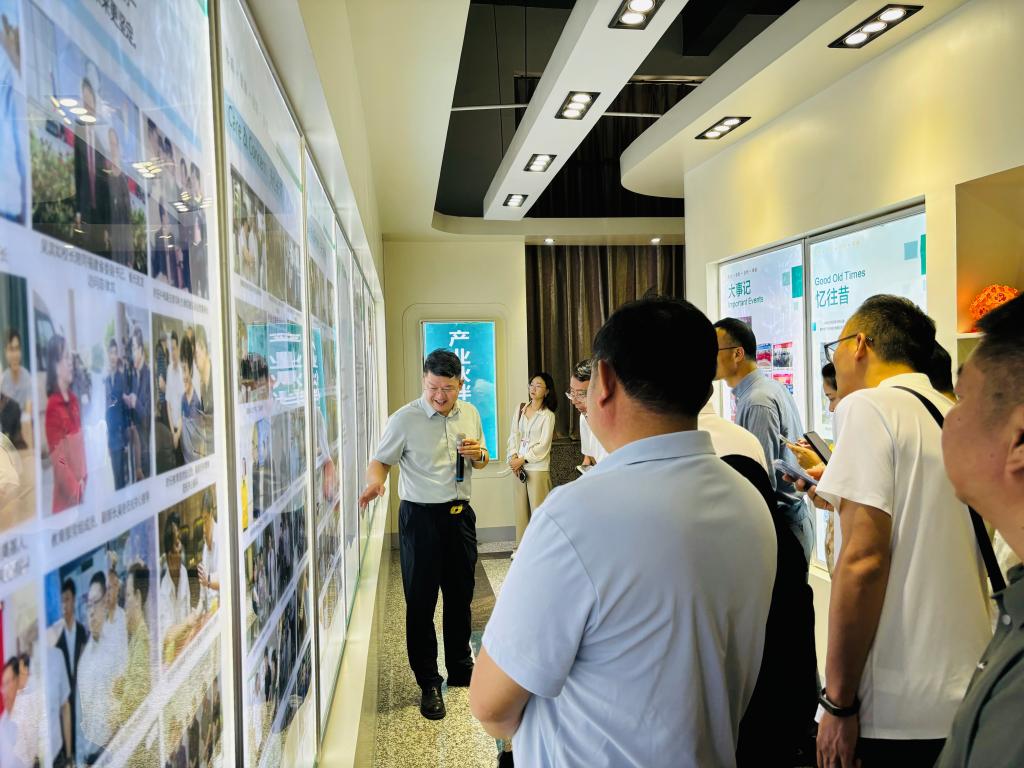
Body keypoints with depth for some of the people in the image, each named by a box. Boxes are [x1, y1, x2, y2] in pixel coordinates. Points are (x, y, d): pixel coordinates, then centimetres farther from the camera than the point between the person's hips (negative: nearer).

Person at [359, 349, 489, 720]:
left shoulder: (470, 414, 5)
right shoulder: (405, 419, -10)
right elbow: (381, 459, -6)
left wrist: (478, 455, -6)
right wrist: (375, 481, -27)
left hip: (460, 514, 5)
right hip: (421, 517, -4)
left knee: (460, 596, 16)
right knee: (421, 601, 3)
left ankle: (461, 669, 34)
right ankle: (428, 683, 18)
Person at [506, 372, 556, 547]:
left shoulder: (548, 415, -6)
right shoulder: (521, 408, 9)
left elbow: (543, 446, -11)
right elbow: (514, 434, 8)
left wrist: (522, 460, -12)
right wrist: (513, 456, -6)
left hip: (538, 467, -5)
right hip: (518, 466, 5)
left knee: (538, 509, -2)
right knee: (521, 507, 11)